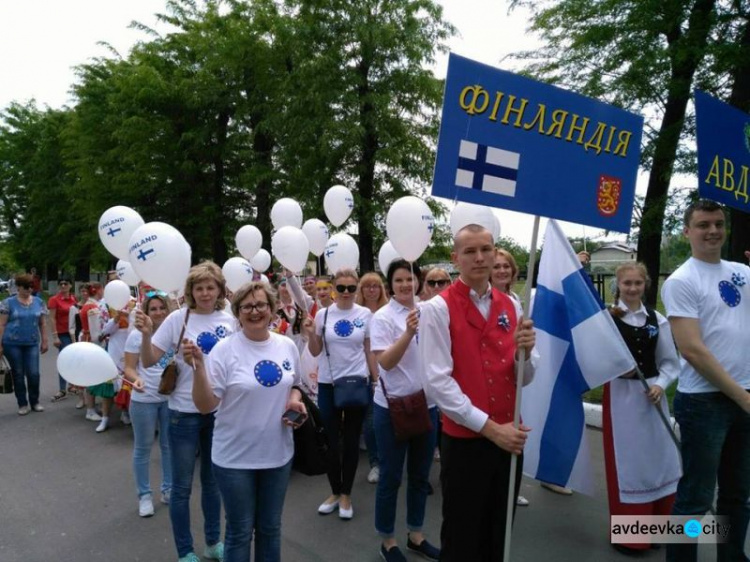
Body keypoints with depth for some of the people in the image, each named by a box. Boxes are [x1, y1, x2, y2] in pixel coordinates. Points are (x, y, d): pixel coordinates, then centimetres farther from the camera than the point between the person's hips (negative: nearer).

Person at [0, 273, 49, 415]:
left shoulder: (39, 302, 6)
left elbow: (42, 324, 10)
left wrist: (44, 341, 8)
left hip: (32, 344, 2)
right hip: (12, 344, -2)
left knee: (34, 374, -1)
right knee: (18, 374, 7)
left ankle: (35, 402, 17)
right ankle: (22, 404, 18)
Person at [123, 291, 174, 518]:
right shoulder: (136, 335, -8)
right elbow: (128, 368, -8)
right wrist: (136, 379, -28)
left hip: (171, 398, 3)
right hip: (144, 400, -3)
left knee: (169, 445, 15)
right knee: (143, 448, 9)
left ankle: (168, 489, 31)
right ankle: (144, 495, 25)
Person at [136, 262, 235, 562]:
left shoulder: (230, 321, -2)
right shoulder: (178, 319, -11)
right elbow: (149, 362, -10)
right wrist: (146, 334, -27)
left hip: (219, 410, 3)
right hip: (185, 412, -3)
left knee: (213, 480, 19)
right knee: (182, 486, 9)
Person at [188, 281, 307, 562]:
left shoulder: (287, 346, -1)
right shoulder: (225, 350, -15)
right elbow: (206, 406, -16)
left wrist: (295, 401, -7)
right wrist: (198, 367, -30)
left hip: (278, 454, 4)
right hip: (235, 458, -4)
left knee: (271, 527, 20)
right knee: (240, 531, 13)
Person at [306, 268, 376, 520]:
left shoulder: (365, 314, -2)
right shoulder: (323, 314, -2)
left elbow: (370, 351, 3)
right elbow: (315, 352, 3)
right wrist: (310, 334, -15)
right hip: (328, 384, 1)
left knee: (351, 440, 9)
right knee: (332, 440, 9)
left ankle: (346, 495, 24)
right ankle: (335, 492, 27)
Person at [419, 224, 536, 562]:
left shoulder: (510, 306, 5)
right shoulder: (437, 308, -10)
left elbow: (523, 379, 7)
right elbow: (437, 381, -17)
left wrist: (525, 353, -15)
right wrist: (490, 427, -18)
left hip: (510, 439, 5)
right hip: (465, 441, -5)